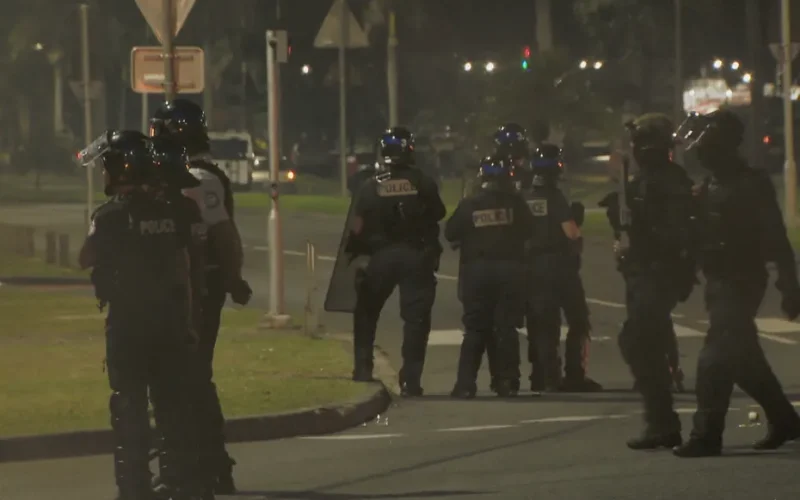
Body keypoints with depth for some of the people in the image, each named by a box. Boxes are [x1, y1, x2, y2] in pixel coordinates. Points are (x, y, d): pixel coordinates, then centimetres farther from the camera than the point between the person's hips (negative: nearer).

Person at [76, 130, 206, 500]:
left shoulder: (110, 215, -13)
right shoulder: (168, 213, 2)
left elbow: (85, 260, -10)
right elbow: (183, 267, 4)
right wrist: (187, 318, 10)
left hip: (127, 324, -5)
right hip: (169, 321, 5)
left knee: (129, 408, 2)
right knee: (174, 405, 11)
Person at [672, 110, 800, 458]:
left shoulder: (751, 185, -12)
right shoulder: (710, 187, 12)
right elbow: (699, 236, 17)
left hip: (741, 282, -9)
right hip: (719, 282, 9)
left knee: (715, 360, -13)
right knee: (744, 359, 15)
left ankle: (706, 435, -12)